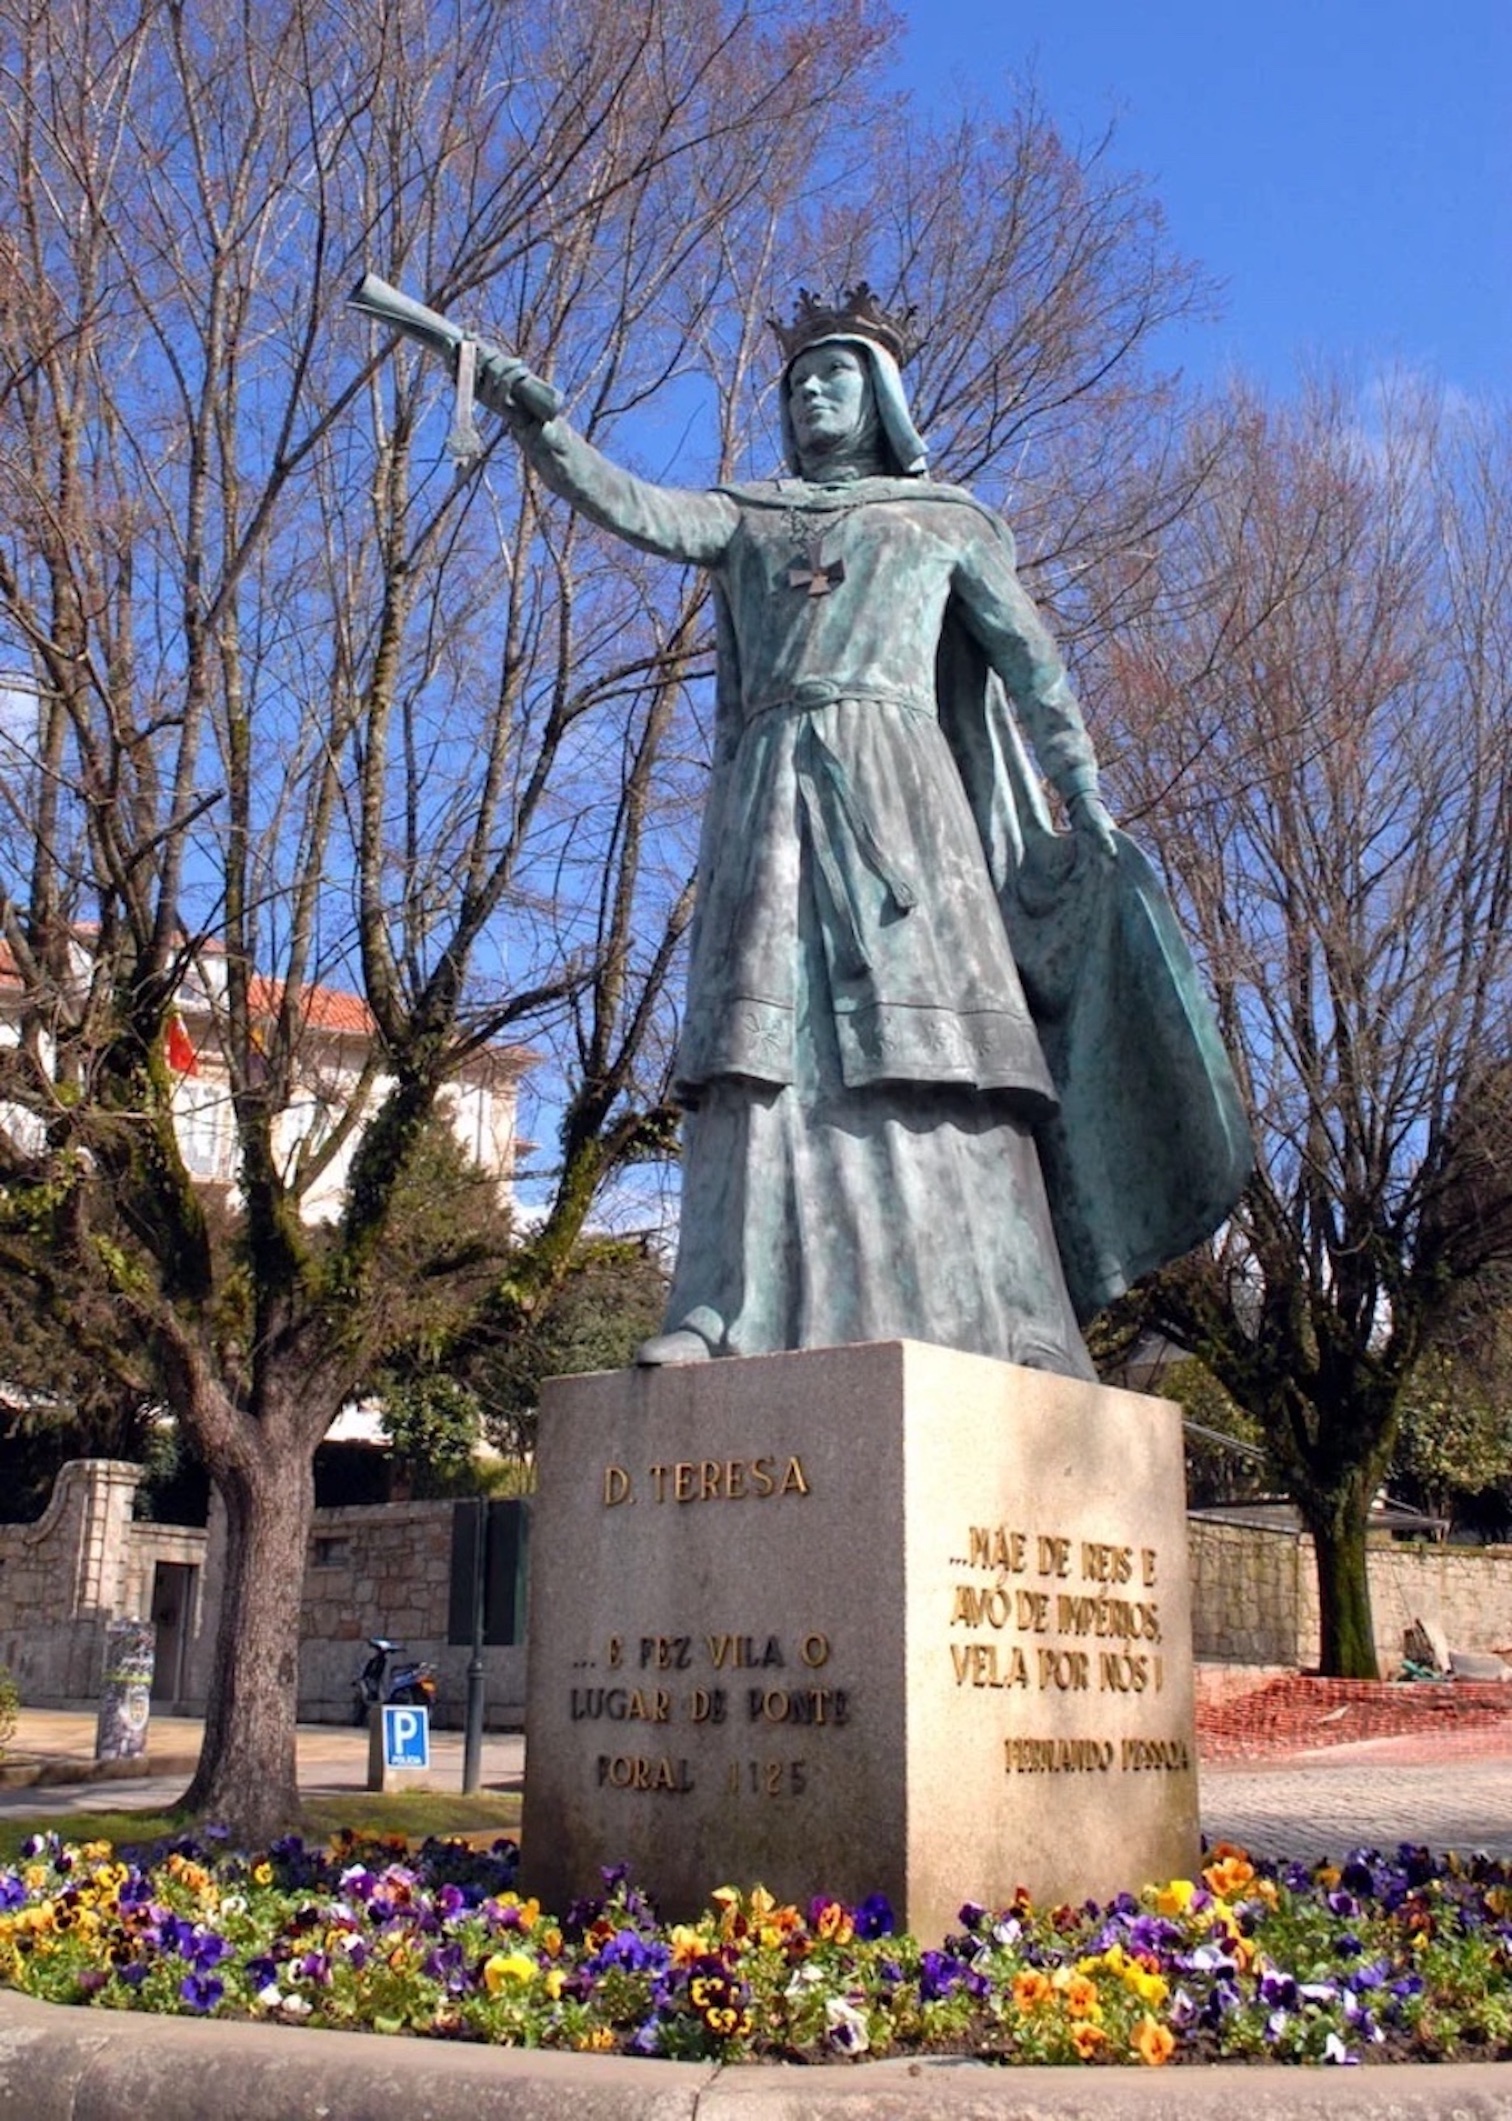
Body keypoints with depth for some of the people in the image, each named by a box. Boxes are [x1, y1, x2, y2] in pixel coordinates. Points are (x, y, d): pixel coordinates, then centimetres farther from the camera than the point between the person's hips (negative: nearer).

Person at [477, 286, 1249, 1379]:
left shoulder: (946, 518, 20)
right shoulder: (750, 516, 24)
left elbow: (1029, 656, 11)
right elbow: (634, 508, 7)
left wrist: (1086, 796, -1)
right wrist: (536, 424, -10)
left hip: (893, 785, -2)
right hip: (773, 790, 2)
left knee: (921, 1036, -14)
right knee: (762, 1040, -12)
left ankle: (1001, 1317, -17)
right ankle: (727, 1308, -20)